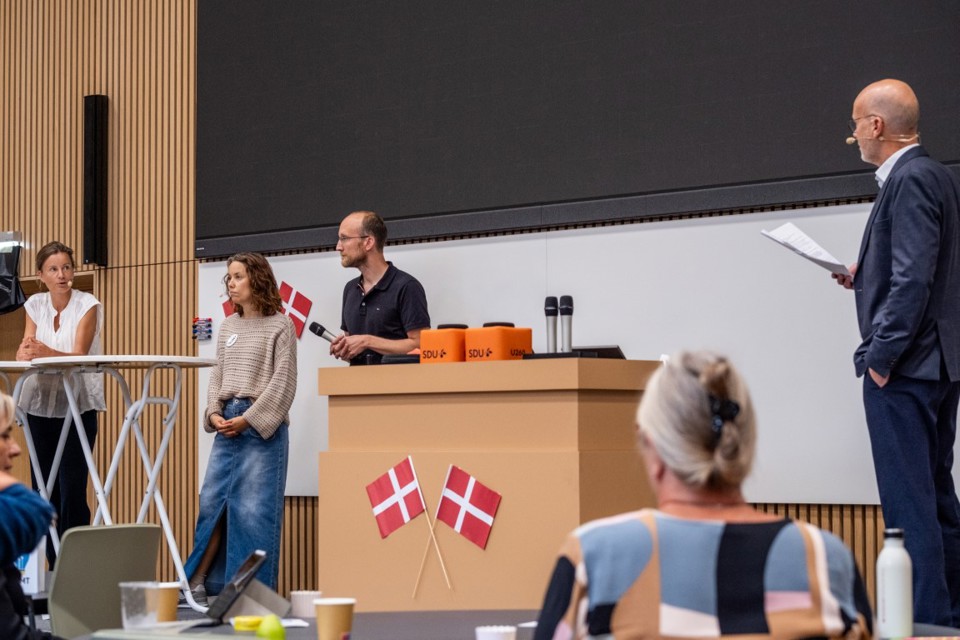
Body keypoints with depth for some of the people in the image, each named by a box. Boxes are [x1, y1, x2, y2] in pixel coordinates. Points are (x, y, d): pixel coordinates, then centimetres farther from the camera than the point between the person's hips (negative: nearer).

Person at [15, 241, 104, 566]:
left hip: (77, 404, -4)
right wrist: (25, 352, -27)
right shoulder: (35, 304, 5)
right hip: (41, 404, 4)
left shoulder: (88, 305, -8)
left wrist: (47, 352, -38)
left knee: (72, 490, -10)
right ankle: (54, 566, 14)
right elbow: (25, 351, -3)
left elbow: (79, 355, -19)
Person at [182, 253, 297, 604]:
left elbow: (283, 382, -8)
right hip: (227, 425, 6)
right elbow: (217, 374, 15)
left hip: (263, 427, -6)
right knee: (211, 502, 5)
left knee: (254, 509, -6)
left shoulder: (280, 326, -3)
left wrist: (248, 419, -14)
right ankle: (203, 581, 14)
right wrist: (214, 412, -2)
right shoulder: (228, 327, 15)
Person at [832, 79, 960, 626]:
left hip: (905, 367, -10)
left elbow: (914, 279, -21)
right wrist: (867, 276, 12)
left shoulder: (909, 181, -15)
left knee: (909, 503, -6)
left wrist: (881, 357, -16)